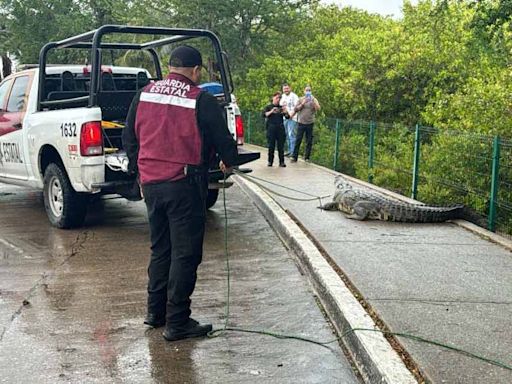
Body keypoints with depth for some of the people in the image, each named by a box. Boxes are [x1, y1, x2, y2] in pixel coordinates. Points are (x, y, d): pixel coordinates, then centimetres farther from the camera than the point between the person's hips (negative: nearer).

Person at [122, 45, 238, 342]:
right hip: (185, 185, -6)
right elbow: (223, 140, -3)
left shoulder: (144, 95, 6)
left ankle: (155, 311, 27)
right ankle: (177, 323, 5)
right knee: (185, 253, 1)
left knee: (160, 248, 19)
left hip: (151, 183, 6)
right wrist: (229, 162, 19)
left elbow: (129, 138, 13)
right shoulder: (202, 101, -9)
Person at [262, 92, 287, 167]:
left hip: (280, 128, 2)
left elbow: (287, 116, 5)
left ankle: (282, 162, 3)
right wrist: (271, 111, -23)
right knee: (271, 146, -1)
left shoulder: (281, 107, 13)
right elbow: (264, 115, -8)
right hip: (271, 128, -2)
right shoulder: (269, 107, 7)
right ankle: (270, 161, 8)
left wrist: (285, 112, -16)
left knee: (281, 146, -1)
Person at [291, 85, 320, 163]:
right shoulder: (301, 99, 8)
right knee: (298, 140, -3)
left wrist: (313, 101, -18)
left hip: (310, 123, 1)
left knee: (309, 142, 3)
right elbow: (296, 109, 1)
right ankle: (294, 157, 0)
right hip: (301, 122, -1)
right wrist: (302, 104, -10)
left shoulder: (314, 100, 6)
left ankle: (307, 157, 12)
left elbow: (318, 109, -9)